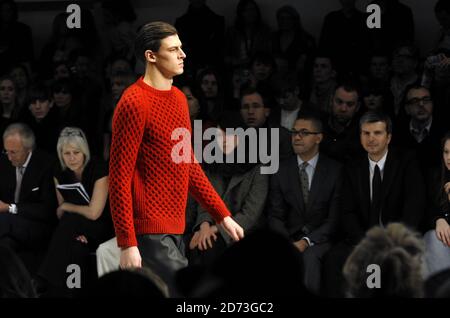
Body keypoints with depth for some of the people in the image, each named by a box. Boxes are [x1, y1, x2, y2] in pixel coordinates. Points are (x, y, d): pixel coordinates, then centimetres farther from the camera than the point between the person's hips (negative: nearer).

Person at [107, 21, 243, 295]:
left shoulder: (179, 98, 14)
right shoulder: (135, 103, -13)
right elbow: (120, 177, -14)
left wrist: (222, 215, 17)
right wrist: (127, 243, -18)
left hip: (176, 229, 8)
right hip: (151, 232, -8)